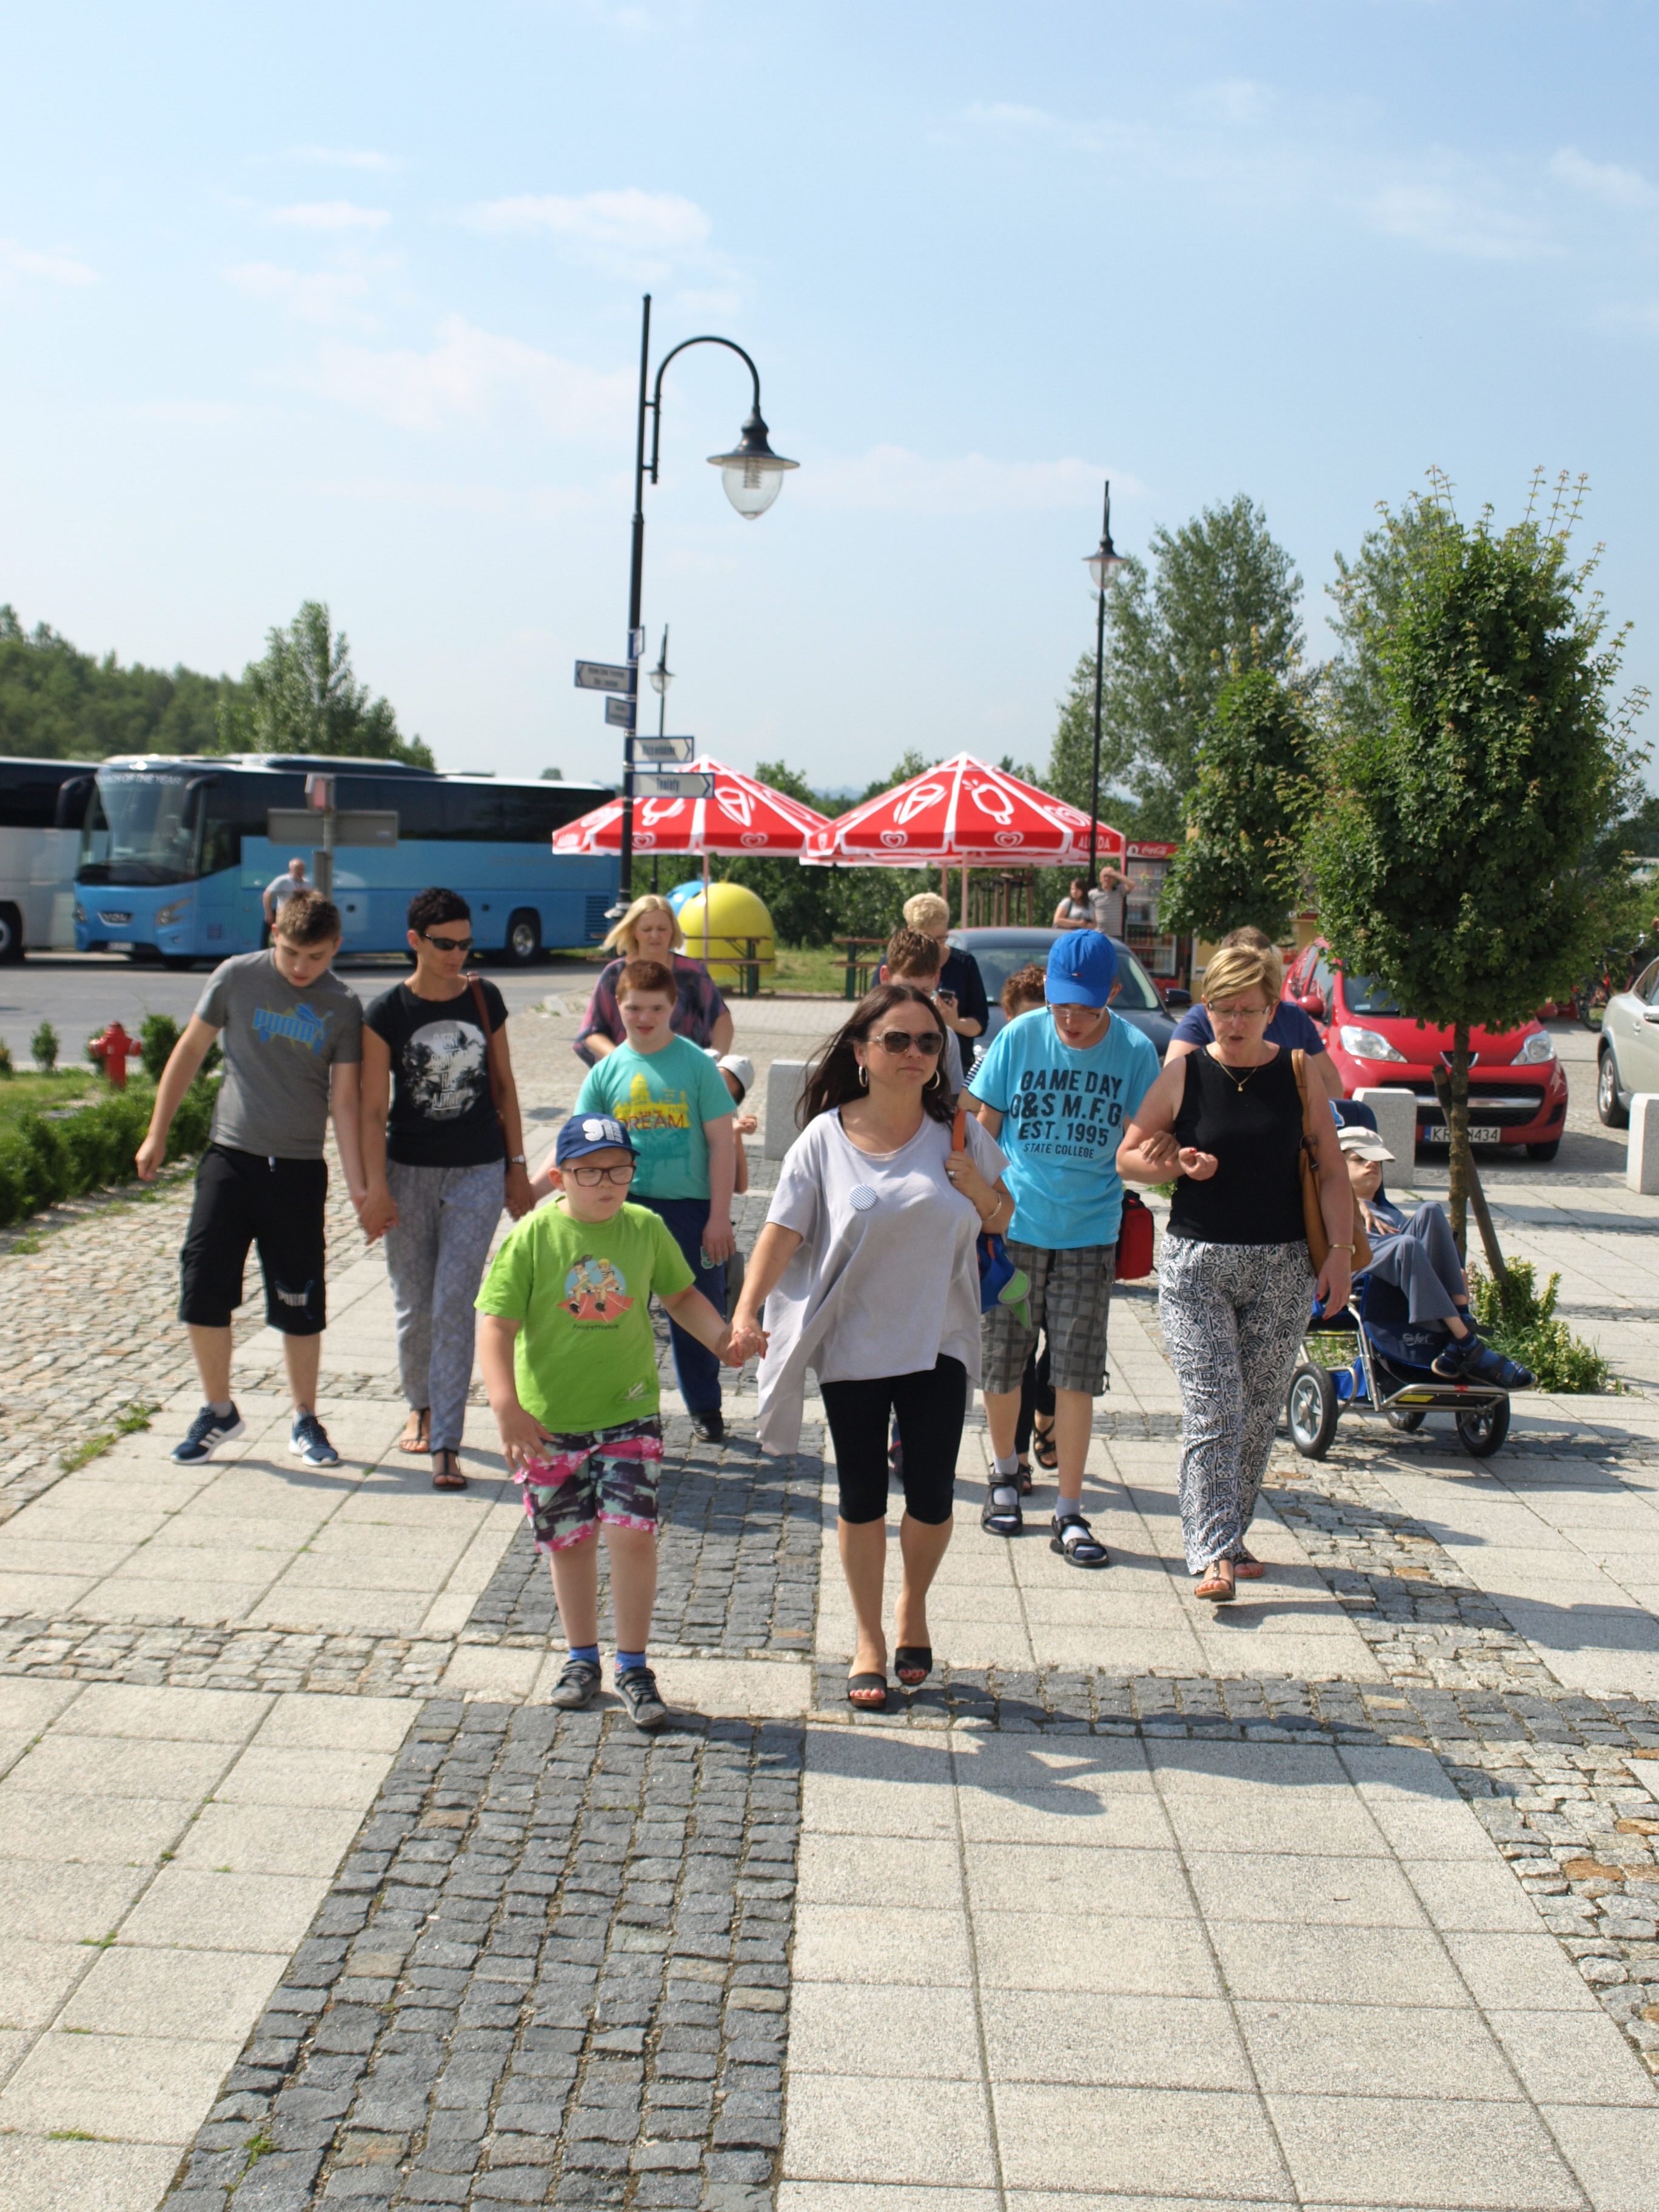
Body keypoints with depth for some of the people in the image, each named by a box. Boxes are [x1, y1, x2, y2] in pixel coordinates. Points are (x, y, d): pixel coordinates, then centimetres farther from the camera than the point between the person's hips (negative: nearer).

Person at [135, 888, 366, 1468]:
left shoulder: (343, 1007, -3)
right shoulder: (237, 977, -3)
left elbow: (345, 1100, -3)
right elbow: (190, 1051, 7)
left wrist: (359, 1187, -9)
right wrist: (157, 1134, 9)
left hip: (299, 1169, 0)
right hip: (231, 1156, 0)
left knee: (300, 1305, 3)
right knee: (203, 1287, -4)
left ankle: (305, 1422, 20)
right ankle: (217, 1411, 15)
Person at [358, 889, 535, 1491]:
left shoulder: (484, 999, 2)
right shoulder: (387, 1012, -5)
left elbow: (503, 1084, 10)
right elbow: (373, 1108, -5)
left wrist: (517, 1166, 9)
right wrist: (376, 1188, -11)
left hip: (478, 1172, 0)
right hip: (409, 1171, 0)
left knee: (454, 1304, -8)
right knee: (414, 1306, 8)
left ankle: (445, 1446, -8)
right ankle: (421, 1407, 36)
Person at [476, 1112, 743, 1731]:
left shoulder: (646, 1229, -2)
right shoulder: (533, 1237, -10)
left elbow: (681, 1295, 15)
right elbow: (497, 1324, -12)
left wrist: (721, 1337, -3)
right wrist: (506, 1407, -22)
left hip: (630, 1411, 1)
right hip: (549, 1421, -1)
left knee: (633, 1533, -8)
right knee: (570, 1540, 12)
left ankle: (634, 1667, 7)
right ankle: (582, 1657, 31)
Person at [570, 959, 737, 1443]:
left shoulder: (697, 1064, -5)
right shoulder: (606, 1072, 3)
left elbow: (721, 1143, -4)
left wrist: (720, 1216, -8)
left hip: (690, 1207, -2)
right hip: (625, 1207, 2)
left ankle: (705, 1406, 25)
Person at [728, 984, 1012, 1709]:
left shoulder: (958, 1132, 1)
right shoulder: (825, 1140, -6)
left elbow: (1003, 1218, 12)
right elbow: (783, 1232, -8)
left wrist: (978, 1189, -10)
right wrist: (747, 1311, -22)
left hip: (938, 1343, 1)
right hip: (851, 1346, -1)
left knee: (931, 1499, 1)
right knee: (862, 1500, 8)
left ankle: (914, 1606, 31)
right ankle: (869, 1641, 26)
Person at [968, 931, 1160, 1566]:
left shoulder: (1134, 1051, -6)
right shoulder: (1020, 1036, -5)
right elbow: (984, 1127, 4)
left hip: (1089, 1234, -1)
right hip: (1012, 1224, 1)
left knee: (1078, 1374, -1)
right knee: (1001, 1363, 8)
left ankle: (1069, 1514, 7)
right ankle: (1005, 1474, 33)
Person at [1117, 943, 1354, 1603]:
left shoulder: (1298, 1073, 2)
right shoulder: (1183, 1076, 0)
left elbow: (1332, 1169, 4)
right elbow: (1128, 1156, 7)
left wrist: (1340, 1251, -3)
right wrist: (1178, 1166, -12)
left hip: (1282, 1268, 2)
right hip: (1196, 1262, -2)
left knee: (1258, 1412, 8)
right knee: (1212, 1409, -11)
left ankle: (1230, 1535, 23)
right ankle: (1213, 1554, -12)